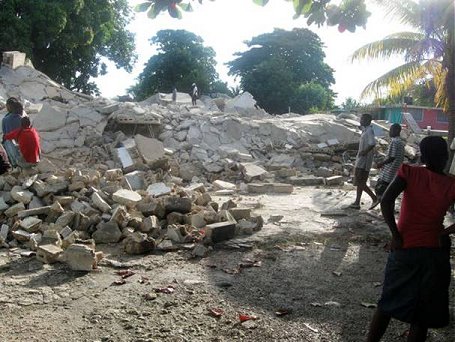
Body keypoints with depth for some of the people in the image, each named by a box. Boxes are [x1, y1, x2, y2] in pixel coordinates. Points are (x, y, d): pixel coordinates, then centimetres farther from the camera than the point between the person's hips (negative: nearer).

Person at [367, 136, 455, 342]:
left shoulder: (409, 172, -5)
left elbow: (386, 201, -18)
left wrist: (396, 236, -11)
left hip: (403, 248, 1)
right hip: (434, 253, 0)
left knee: (387, 305, 15)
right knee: (422, 316, 12)